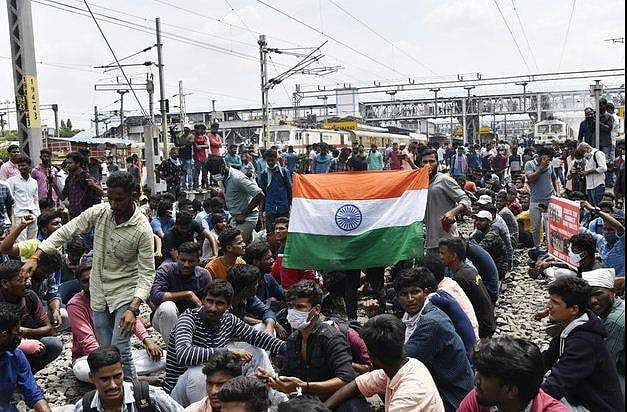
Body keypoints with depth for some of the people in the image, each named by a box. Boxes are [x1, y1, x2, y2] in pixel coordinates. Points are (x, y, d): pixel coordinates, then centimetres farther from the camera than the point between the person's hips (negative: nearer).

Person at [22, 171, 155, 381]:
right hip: (99, 293, 5)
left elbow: (147, 273, -19)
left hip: (125, 294, -5)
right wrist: (35, 257, -12)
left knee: (119, 350, -12)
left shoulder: (142, 230, -20)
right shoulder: (99, 212, -7)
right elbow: (66, 232, -2)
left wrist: (133, 308, -29)